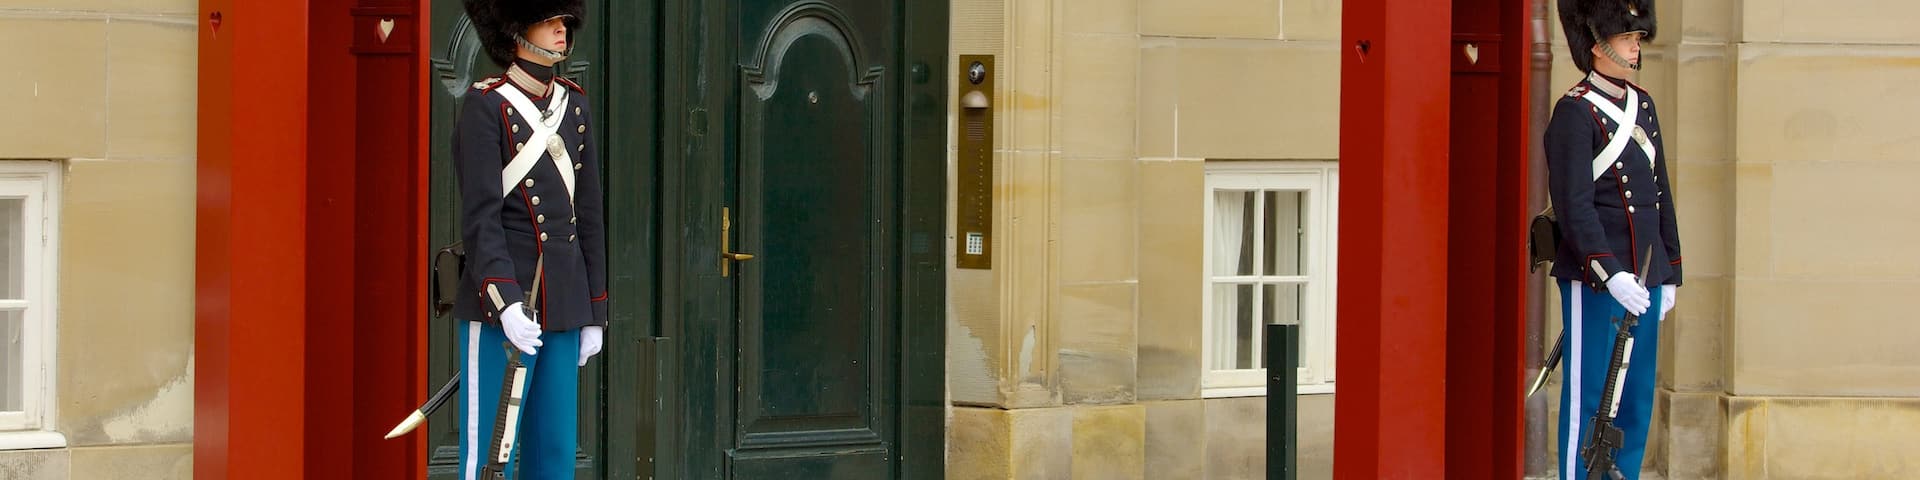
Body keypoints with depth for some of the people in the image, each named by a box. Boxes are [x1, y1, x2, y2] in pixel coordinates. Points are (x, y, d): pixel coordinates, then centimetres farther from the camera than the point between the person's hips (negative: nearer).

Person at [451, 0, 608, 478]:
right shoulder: (485, 106, -6)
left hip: (564, 305, 6)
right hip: (500, 301, -6)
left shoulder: (576, 105, 13)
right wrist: (506, 303, -25)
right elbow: (481, 217, -13)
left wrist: (594, 313, 12)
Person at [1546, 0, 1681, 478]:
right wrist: (1610, 274, -26)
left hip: (1643, 277, 8)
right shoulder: (1575, 112, -10)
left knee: (1636, 399, 10)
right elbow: (1574, 205, -18)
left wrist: (1669, 272, 17)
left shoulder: (1642, 105, 14)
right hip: (1595, 279, -8)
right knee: (1589, 400, -3)